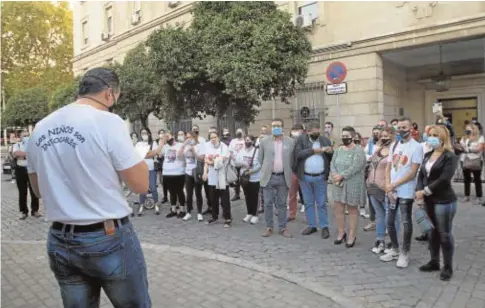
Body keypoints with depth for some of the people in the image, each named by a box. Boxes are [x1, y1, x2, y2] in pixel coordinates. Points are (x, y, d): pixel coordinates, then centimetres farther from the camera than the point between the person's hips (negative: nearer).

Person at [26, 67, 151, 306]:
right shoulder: (108, 122, -15)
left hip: (60, 242, 6)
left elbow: (39, 190, 15)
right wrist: (133, 154, 3)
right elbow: (141, 185, -12)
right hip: (110, 239, -6)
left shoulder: (40, 129, 4)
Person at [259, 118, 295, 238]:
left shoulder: (291, 142, 1)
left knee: (282, 204, 8)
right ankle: (269, 227, 17)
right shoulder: (264, 142, 1)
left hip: (283, 178, 0)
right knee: (268, 204, 4)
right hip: (268, 177, 0)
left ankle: (283, 228, 18)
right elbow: (260, 159, 9)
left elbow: (292, 159, 9)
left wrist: (287, 172, 10)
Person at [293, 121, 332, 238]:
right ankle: (311, 225, 23)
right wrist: (314, 150, -18)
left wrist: (330, 152, -17)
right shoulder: (301, 139, -2)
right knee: (308, 203, 11)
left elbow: (332, 157, 5)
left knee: (321, 204, 6)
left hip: (320, 177, 0)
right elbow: (298, 154, -15)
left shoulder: (325, 140, 4)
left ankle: (324, 227, 15)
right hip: (305, 177, 0)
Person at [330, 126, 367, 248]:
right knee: (338, 209, 9)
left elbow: (355, 167, -20)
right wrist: (335, 176, -15)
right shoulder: (338, 150, 9)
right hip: (338, 184, 6)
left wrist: (341, 176, -20)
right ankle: (341, 233, 25)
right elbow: (332, 164, 3)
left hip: (353, 184, -5)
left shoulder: (358, 150, -10)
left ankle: (352, 236, 17)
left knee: (352, 210, 6)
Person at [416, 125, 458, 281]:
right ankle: (434, 262, 29)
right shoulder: (428, 155, 12)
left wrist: (426, 191, -17)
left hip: (444, 201, -7)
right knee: (433, 231, 16)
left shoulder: (450, 157, -10)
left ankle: (448, 267, 14)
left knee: (445, 234, 2)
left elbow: (444, 179, -20)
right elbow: (421, 174, 8)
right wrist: (419, 191, -8)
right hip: (429, 200, 7)